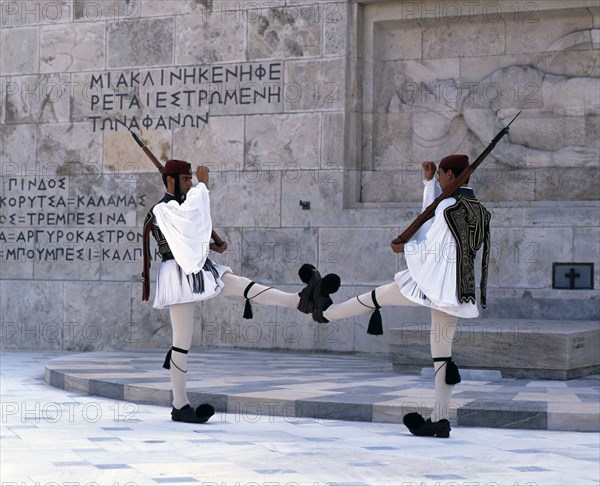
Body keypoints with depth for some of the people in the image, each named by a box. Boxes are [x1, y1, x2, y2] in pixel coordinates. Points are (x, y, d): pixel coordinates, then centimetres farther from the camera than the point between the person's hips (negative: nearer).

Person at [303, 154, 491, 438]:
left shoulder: (448, 207, -14)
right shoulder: (480, 211, 12)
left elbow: (433, 249, -13)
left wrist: (406, 248, 3)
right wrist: (429, 182, 22)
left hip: (433, 283, -7)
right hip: (456, 291, 7)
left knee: (376, 297, 15)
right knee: (442, 351, 9)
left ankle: (326, 311, 37)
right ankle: (440, 418, 7)